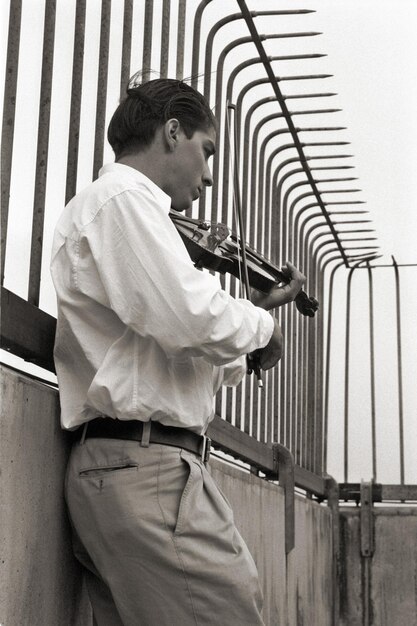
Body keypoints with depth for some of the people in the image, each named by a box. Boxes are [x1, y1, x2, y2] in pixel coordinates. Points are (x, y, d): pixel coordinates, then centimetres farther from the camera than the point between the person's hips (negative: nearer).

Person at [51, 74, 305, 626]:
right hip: (145, 462, -11)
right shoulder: (122, 199, -5)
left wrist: (259, 310, 26)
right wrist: (261, 326, -1)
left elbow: (187, 357, 29)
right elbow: (192, 318, -20)